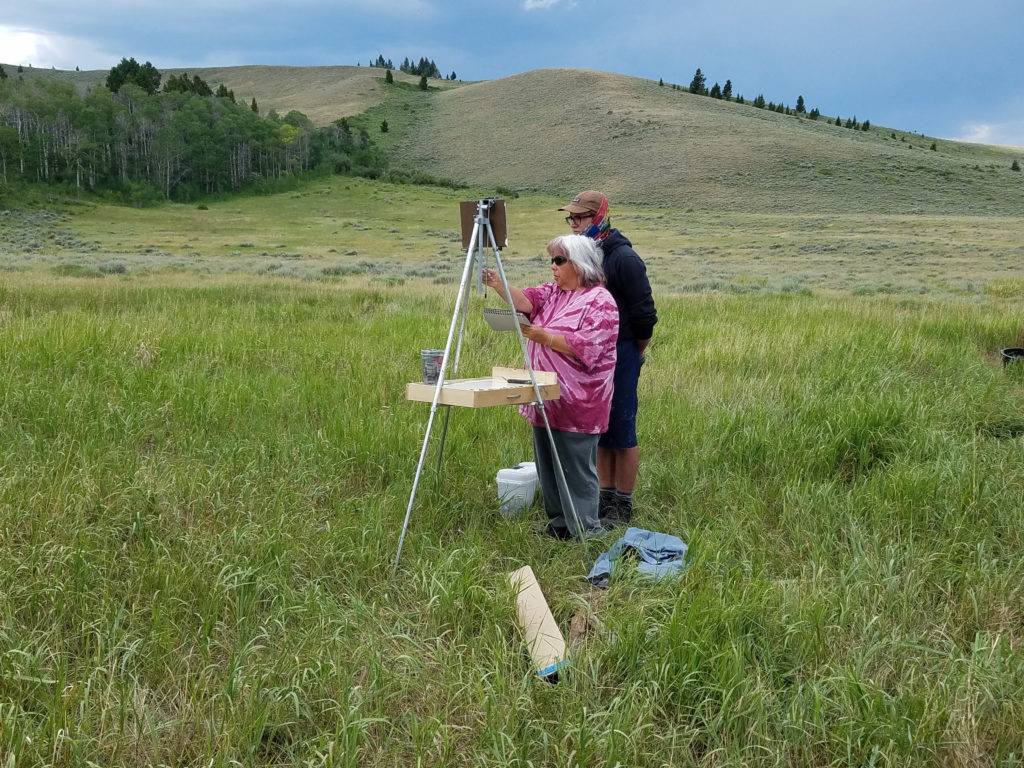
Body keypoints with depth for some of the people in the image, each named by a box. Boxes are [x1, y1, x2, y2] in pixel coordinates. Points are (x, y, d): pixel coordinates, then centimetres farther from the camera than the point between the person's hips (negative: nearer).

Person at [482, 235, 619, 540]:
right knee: (548, 465, 15)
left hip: (577, 404, -8)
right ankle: (558, 523, 28)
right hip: (546, 399, 9)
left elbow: (584, 347, -22)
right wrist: (499, 285, -21)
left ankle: (584, 530, 8)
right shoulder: (553, 292, 13)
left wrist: (541, 336, -24)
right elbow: (526, 300, -4)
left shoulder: (600, 302, -12)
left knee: (577, 467, -2)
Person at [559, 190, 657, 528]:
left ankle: (623, 505, 7)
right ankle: (606, 497, 22)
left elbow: (643, 313, -11)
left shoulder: (624, 258, -13)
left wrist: (634, 353, -1)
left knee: (621, 431, -1)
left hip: (621, 354, -7)